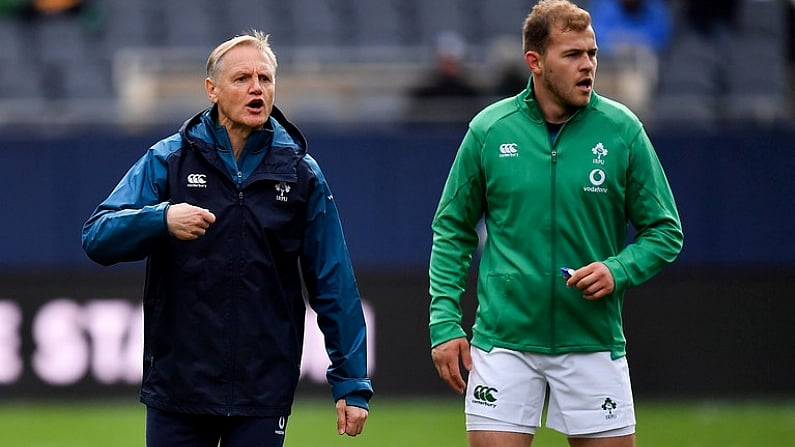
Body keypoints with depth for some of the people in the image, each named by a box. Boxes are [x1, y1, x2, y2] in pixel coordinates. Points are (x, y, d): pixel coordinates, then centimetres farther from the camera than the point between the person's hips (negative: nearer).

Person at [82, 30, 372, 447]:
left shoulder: (301, 174, 4)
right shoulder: (167, 160, 2)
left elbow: (334, 285, 4)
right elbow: (96, 237, -7)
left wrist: (351, 382, 0)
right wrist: (163, 218, -26)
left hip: (265, 393, 0)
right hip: (178, 386, 0)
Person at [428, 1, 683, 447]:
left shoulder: (621, 130, -1)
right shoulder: (489, 130, 0)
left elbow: (665, 231, 5)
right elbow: (453, 230, 8)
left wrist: (619, 271, -14)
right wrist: (445, 321, 0)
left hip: (592, 341, 0)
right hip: (504, 340, 0)